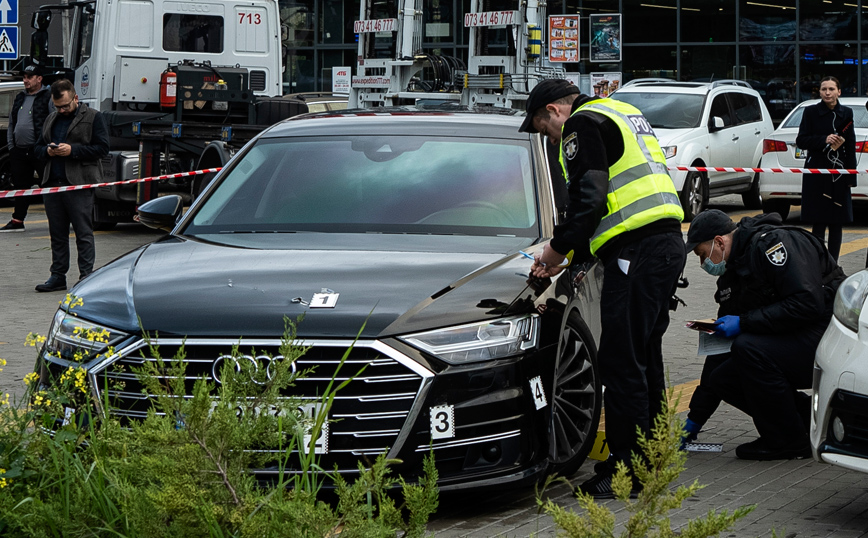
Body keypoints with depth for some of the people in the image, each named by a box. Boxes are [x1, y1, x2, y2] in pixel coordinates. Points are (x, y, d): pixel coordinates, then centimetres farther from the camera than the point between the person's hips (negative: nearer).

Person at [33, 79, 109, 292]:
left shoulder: (92, 118, 1)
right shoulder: (51, 119, 19)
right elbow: (38, 148, 24)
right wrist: (47, 151, 0)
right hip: (53, 184, 6)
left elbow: (102, 148, -7)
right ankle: (58, 276, 13)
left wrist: (72, 150, -15)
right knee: (57, 233, 8)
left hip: (79, 185, -6)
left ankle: (86, 276, -2)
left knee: (83, 233, -4)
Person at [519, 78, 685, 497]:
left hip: (636, 251, -10)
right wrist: (575, 254, 23)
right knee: (645, 357, 17)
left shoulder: (582, 124, -4)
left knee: (622, 362, -8)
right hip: (668, 241, 10)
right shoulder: (624, 115, 27)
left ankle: (627, 467, -7)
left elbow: (589, 199, -14)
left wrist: (557, 250, -2)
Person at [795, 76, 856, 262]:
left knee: (837, 222, 4)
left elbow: (851, 147, 7)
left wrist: (851, 176, 1)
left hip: (839, 175, 3)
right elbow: (801, 140, -3)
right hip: (817, 175, -3)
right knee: (819, 222, -5)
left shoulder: (846, 113, 7)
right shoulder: (811, 112, 1)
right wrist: (824, 140, -18)